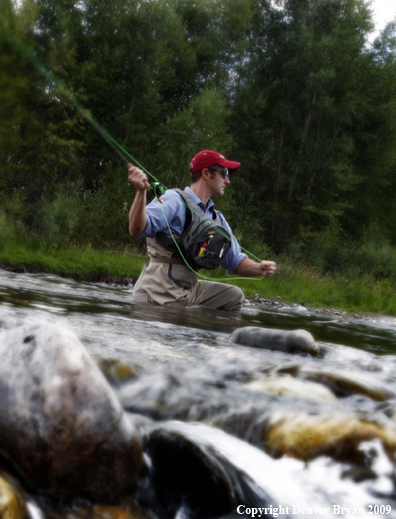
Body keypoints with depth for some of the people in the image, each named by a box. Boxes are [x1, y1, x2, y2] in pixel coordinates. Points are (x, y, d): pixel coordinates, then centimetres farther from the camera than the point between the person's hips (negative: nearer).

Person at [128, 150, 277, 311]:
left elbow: (236, 262, 19)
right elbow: (137, 230, -21)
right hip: (157, 294, -8)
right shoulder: (174, 201, -8)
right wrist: (141, 191, -37)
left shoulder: (218, 219, 17)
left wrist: (259, 268, -2)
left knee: (234, 295, 6)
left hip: (189, 291, 8)